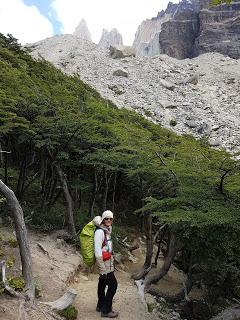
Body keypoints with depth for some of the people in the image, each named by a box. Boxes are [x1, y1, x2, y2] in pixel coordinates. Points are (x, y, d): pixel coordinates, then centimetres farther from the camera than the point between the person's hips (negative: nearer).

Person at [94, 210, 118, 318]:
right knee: (113, 284, -5)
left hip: (108, 261, 9)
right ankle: (106, 310, 6)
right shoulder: (100, 232, -20)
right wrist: (102, 268, -22)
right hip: (104, 262, -9)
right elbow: (97, 251, -23)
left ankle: (100, 306, 31)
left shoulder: (107, 230, 8)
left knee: (102, 283, 18)